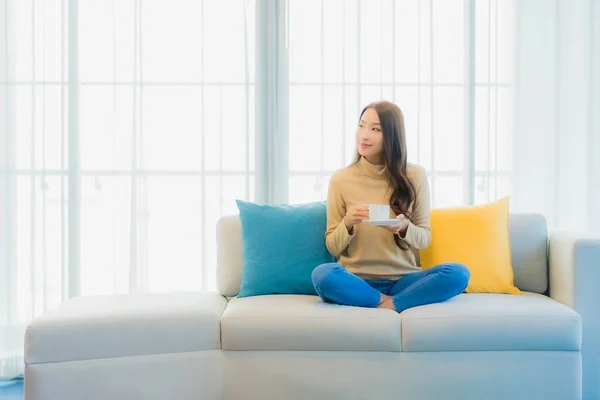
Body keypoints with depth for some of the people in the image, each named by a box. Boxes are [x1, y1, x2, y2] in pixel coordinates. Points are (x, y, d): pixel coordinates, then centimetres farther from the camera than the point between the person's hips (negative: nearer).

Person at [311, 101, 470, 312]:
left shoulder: (415, 176, 1)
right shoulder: (340, 179, 0)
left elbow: (424, 238, 6)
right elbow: (333, 247, 3)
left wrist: (404, 228, -16)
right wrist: (347, 223, -18)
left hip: (402, 279, 1)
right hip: (358, 280, 0)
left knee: (457, 273, -26)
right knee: (323, 274, -33)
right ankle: (389, 303, -15)